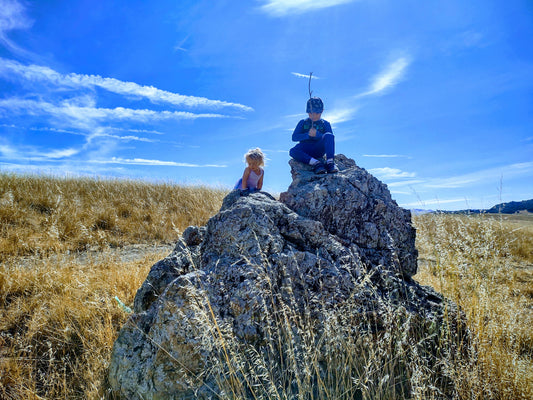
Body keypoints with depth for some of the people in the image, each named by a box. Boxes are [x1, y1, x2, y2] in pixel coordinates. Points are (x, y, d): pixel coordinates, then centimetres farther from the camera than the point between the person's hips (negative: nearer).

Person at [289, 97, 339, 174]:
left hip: (319, 150, 0)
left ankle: (330, 162, -38)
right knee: (293, 151, -31)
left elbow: (330, 138, -3)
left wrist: (317, 134, -19)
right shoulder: (302, 123, 14)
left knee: (328, 135, -26)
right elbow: (294, 137, 2)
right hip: (305, 151, 0)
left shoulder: (325, 124, 13)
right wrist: (308, 135, -15)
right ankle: (316, 163, -39)